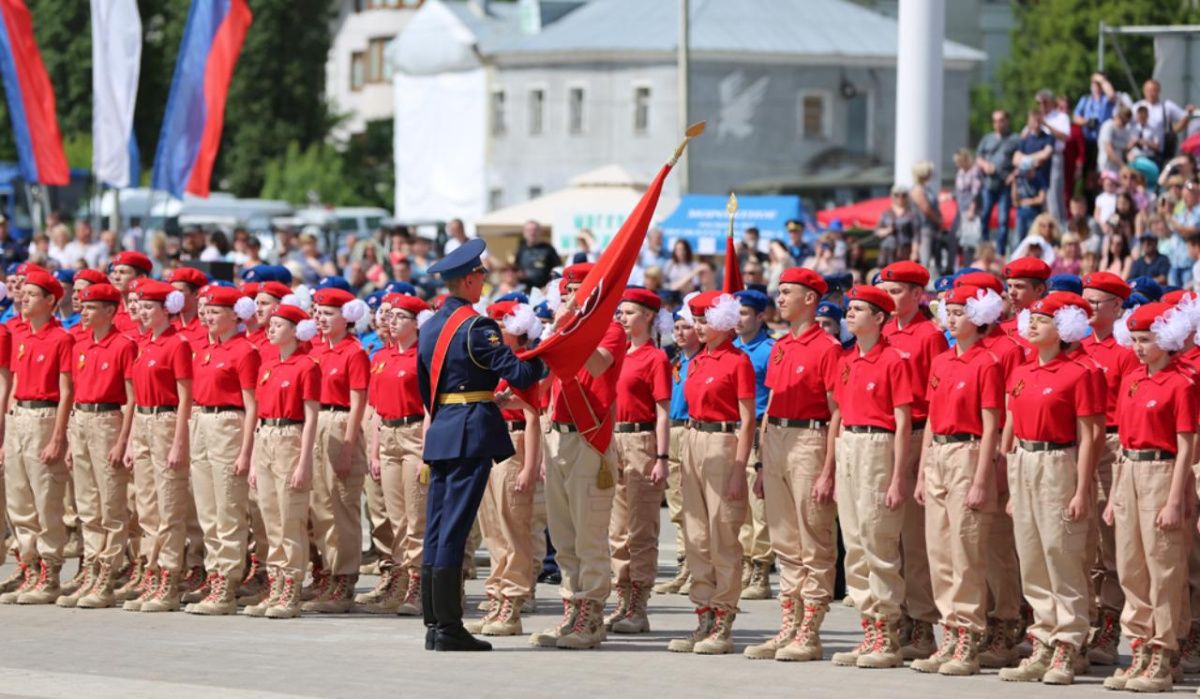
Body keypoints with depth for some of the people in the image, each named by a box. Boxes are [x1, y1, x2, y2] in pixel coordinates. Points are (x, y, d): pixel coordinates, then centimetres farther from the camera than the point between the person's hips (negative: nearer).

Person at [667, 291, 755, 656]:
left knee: (723, 540, -5)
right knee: (696, 539, 8)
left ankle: (723, 627, -1)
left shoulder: (738, 361, -8)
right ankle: (704, 620, 12)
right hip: (694, 443, 8)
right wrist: (687, 458, 15)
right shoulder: (696, 362, 14)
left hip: (723, 444, -8)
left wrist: (738, 470, -16)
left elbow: (747, 421, -11)